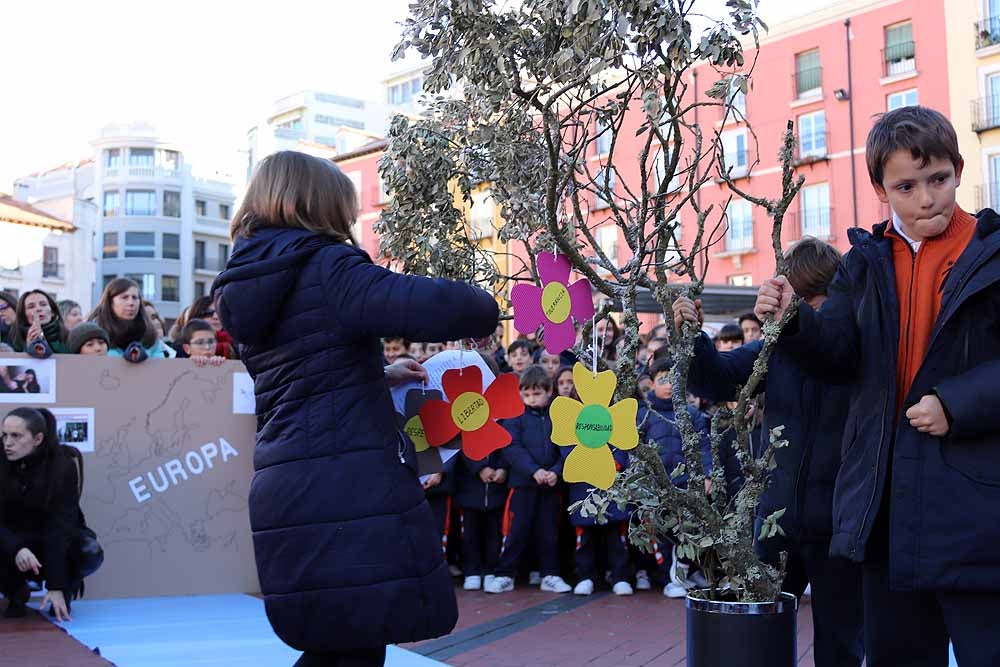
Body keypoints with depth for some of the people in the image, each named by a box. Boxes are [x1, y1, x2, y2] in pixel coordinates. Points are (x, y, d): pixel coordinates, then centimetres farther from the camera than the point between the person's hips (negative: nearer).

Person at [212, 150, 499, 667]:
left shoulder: (244, 289, 17)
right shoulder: (326, 268, -7)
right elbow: (437, 308, -20)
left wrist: (380, 375, 32)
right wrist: (483, 312, 0)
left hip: (282, 492, 8)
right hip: (352, 489, -8)